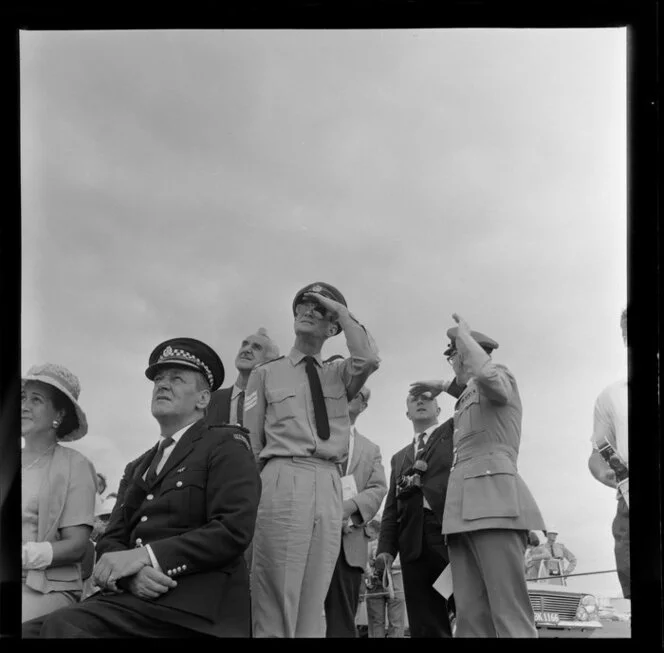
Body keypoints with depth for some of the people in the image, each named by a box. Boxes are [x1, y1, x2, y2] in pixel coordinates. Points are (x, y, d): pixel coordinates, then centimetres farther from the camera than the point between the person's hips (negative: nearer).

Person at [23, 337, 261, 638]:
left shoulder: (226, 445, 4)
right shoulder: (136, 469, 27)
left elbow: (234, 530, -10)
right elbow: (111, 540, 16)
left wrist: (144, 556, -15)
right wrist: (129, 573, -9)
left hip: (192, 604, -6)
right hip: (133, 594, 6)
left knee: (62, 625, -27)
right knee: (28, 631, -17)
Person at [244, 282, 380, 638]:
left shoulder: (338, 374, 19)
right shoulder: (266, 373, 14)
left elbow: (369, 359, -5)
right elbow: (250, 445, 10)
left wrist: (341, 311, 5)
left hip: (329, 488, 3)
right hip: (282, 481, -3)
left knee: (314, 604, 2)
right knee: (275, 600, -10)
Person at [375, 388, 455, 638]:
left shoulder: (456, 430, 18)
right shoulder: (400, 457, 29)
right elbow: (392, 507, 20)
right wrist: (386, 547, 7)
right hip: (414, 543, 4)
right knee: (426, 627, -4)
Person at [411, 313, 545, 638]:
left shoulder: (501, 374, 6)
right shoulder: (469, 395, 31)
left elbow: (487, 378, -19)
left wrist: (463, 334, -6)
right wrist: (444, 387, 45)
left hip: (493, 501, -8)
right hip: (464, 509, 8)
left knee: (510, 619, -18)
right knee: (471, 620, -6)